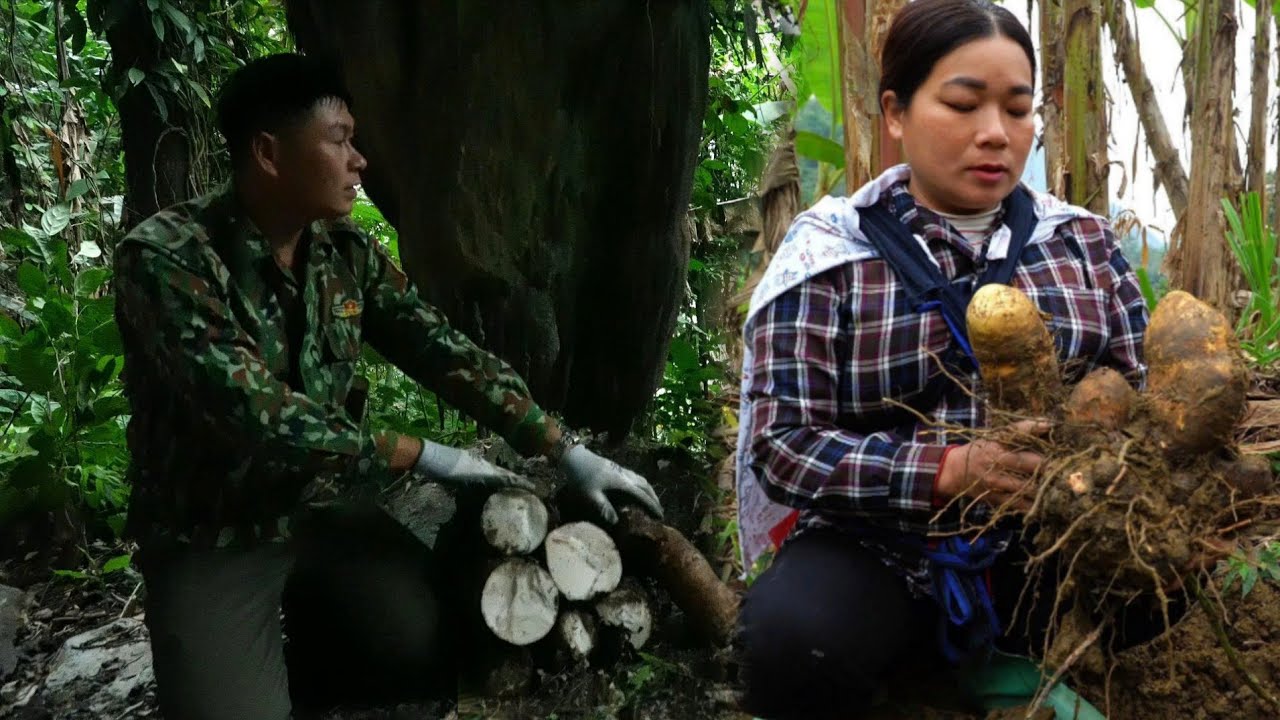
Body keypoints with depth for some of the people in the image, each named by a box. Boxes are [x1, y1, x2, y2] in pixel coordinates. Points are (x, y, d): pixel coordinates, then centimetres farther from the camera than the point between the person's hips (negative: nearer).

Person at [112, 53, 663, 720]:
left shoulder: (346, 251, -2)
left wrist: (566, 449, -9)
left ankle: (311, 626, 20)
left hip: (321, 508, 5)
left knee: (436, 653, -8)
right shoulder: (165, 258, -22)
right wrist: (420, 456, -22)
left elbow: (443, 352, -3)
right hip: (212, 539, -5)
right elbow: (255, 415, -29)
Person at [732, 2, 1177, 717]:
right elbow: (782, 442, -11)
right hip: (883, 554, -2)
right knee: (794, 638, -34)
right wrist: (949, 469, -26)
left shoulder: (1084, 241, 9)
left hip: (1052, 548, 3)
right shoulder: (828, 252, -4)